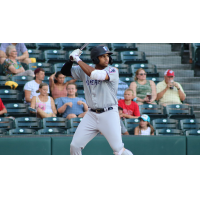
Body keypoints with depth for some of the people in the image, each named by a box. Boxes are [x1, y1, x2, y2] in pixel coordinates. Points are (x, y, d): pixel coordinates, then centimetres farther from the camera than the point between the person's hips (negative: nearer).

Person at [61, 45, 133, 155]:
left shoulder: (113, 71, -9)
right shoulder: (85, 70, 7)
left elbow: (95, 74, -25)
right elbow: (65, 71, 12)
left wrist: (78, 60, -17)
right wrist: (71, 59, -7)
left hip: (109, 114, -5)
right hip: (91, 114, 5)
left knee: (118, 149, -10)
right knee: (75, 145, 2)